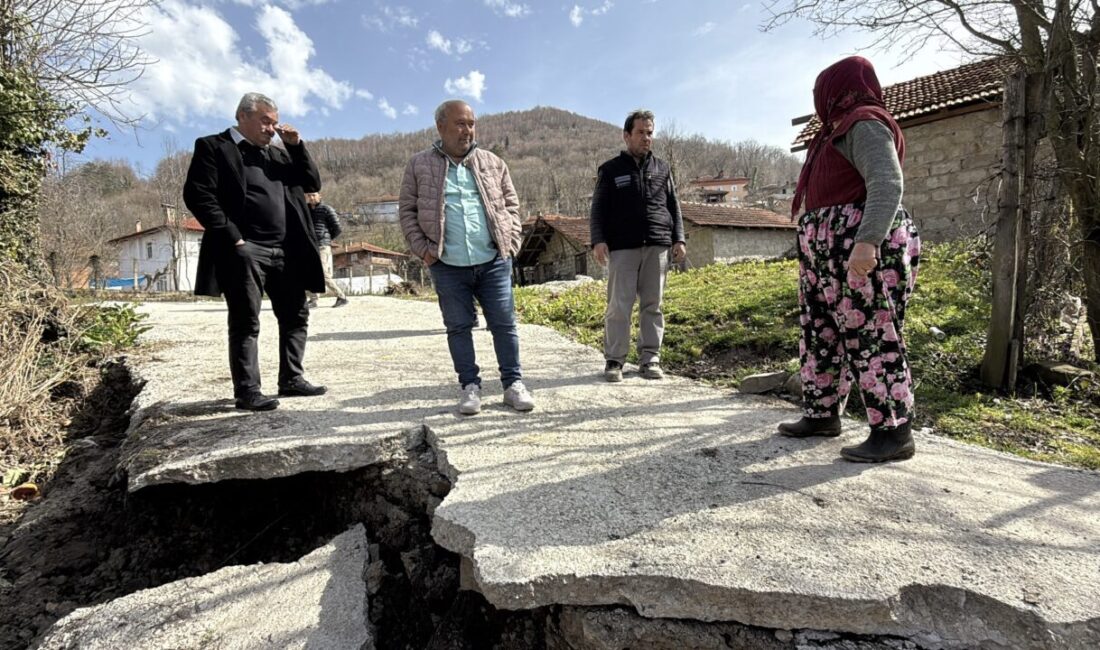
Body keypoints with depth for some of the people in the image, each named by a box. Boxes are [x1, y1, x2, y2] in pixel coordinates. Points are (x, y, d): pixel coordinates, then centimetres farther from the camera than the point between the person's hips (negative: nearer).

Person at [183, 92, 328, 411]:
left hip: (285, 252, 7)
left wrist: (296, 146, 7)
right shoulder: (213, 147, 2)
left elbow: (312, 183, 18)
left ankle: (291, 379, 20)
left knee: (296, 316, 9)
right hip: (244, 251, -6)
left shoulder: (277, 154, 21)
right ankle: (247, 391, 4)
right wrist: (232, 238, -15)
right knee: (246, 324, -3)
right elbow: (197, 195, -8)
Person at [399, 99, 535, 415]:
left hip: (493, 261, 1)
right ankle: (470, 386, 18)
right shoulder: (420, 165, 5)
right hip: (447, 266, -1)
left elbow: (511, 203, 14)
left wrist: (511, 241, 2)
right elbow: (407, 210, 7)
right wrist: (422, 249, -3)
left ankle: (513, 383, 15)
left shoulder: (492, 163, 10)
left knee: (504, 323, 3)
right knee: (458, 327, 6)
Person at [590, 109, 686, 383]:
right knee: (619, 305, -5)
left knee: (652, 305, 3)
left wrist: (678, 239, 8)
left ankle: (650, 358, 10)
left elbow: (673, 207, 18)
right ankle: (614, 360, 3)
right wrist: (598, 240, -8)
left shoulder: (662, 168, 18)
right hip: (622, 248, -2)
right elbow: (598, 209, 5)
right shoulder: (611, 169, 10)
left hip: (657, 247, 3)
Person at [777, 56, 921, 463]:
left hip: (863, 255, -11)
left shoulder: (865, 124, -6)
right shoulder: (842, 130, 25)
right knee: (821, 335, 11)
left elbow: (887, 185, -20)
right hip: (831, 257, 11)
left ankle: (894, 433, -1)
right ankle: (822, 415, 21)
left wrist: (867, 242, -32)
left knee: (871, 339, -8)